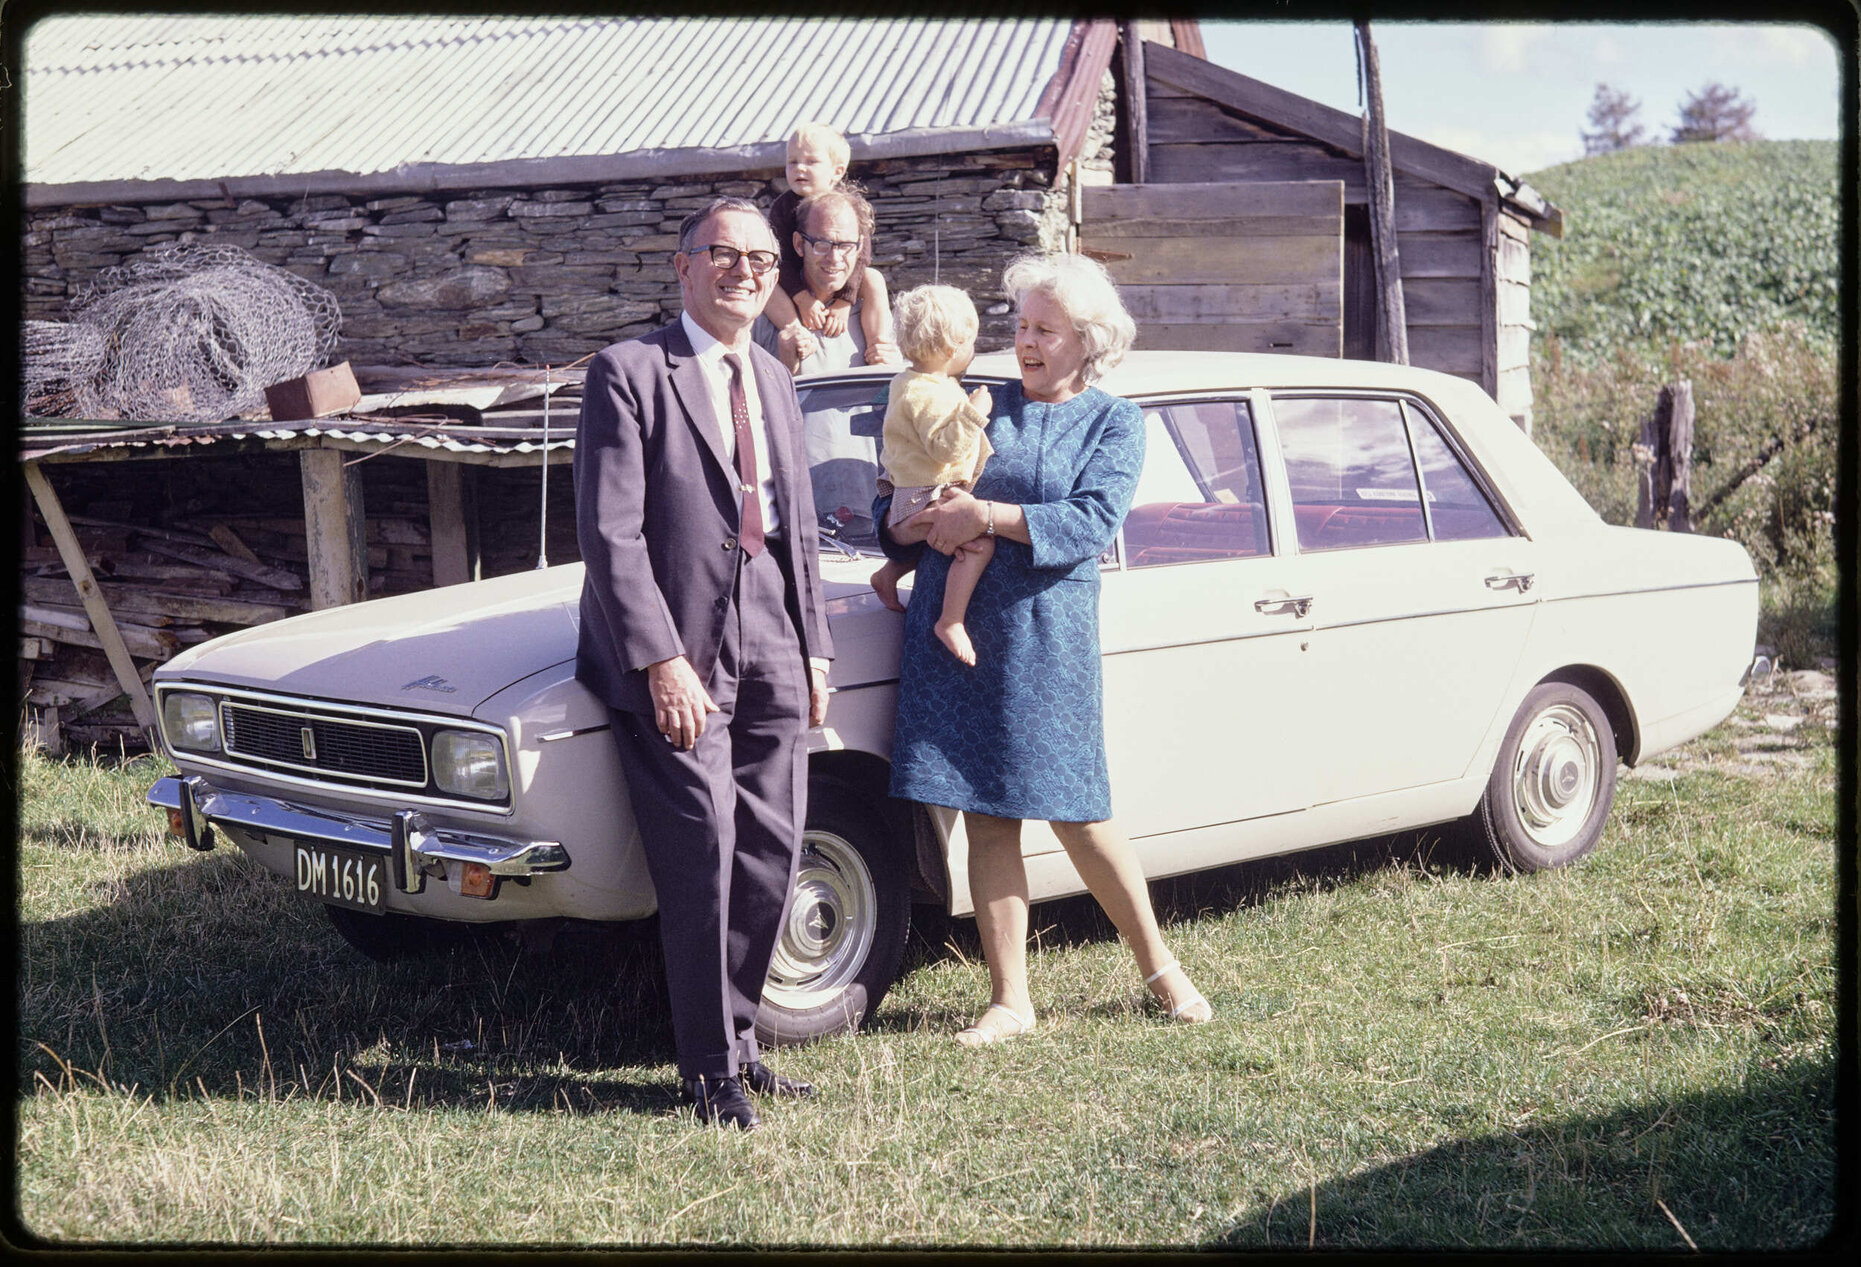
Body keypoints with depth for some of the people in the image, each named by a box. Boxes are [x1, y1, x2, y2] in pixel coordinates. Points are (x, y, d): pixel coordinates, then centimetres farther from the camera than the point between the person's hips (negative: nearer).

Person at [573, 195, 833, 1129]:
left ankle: (735, 1038, 22)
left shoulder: (773, 382, 17)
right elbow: (609, 531, -12)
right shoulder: (629, 373, -6)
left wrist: (812, 649, 15)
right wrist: (662, 660, -18)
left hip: (769, 655, 7)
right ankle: (708, 1067, 6)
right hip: (676, 655, -6)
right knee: (702, 862, -7)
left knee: (771, 857, 6)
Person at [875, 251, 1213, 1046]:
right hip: (952, 626, 3)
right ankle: (1010, 1001, 10)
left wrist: (988, 516, -17)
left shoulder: (1115, 422, 6)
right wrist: (917, 516, -7)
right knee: (987, 823, 3)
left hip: (1047, 635, -3)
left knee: (1078, 818, 2)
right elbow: (891, 504, 15)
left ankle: (1161, 970, 21)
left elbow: (1094, 523, -10)